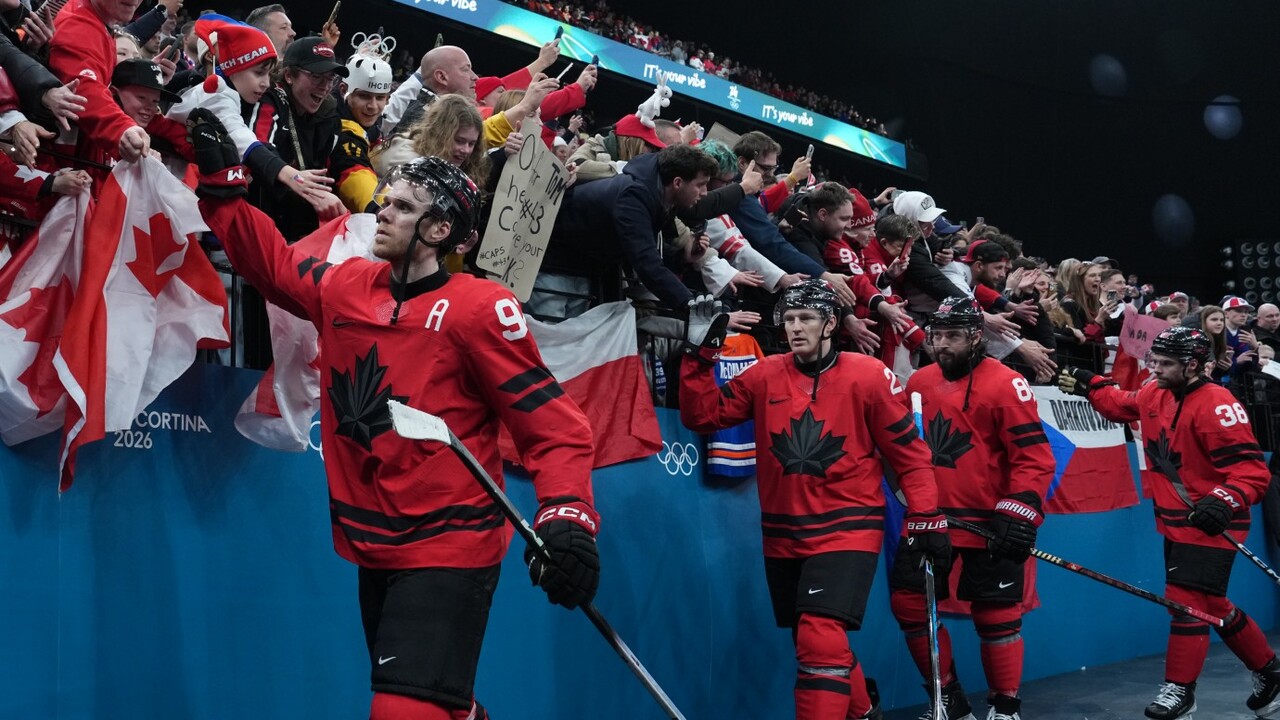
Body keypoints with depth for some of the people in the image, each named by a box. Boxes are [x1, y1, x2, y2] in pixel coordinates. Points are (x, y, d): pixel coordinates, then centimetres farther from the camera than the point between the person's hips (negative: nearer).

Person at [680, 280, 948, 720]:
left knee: (821, 642, -20)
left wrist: (926, 518, -3)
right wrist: (701, 356, -10)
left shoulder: (868, 376, -7)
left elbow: (909, 451, -2)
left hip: (846, 531, -5)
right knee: (812, 643, 17)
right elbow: (703, 416, 0)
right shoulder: (764, 375, 2)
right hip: (783, 537, 5)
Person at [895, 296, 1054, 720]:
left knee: (995, 615, 1)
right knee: (909, 603, 5)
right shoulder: (919, 383, 7)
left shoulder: (1004, 384, -11)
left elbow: (1034, 455, -13)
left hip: (989, 523, -6)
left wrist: (1020, 514, -19)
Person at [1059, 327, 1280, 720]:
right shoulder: (1155, 395, 4)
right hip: (1175, 521, 9)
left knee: (1187, 600, -11)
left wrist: (1224, 501, -38)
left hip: (1208, 524, -9)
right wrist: (1089, 385, 18)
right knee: (1210, 605, 17)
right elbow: (1121, 405, 28)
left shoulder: (1216, 405, -21)